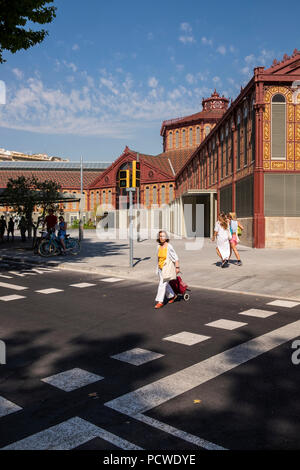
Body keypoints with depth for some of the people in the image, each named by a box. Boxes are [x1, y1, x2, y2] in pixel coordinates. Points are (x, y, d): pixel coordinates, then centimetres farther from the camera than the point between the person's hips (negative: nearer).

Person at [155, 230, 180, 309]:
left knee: (162, 284, -10)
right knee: (165, 284, 18)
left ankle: (160, 302, -5)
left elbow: (176, 257, -13)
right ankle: (172, 296, 39)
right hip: (160, 269, 7)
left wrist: (177, 267, -14)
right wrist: (158, 268, 20)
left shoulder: (169, 247, -15)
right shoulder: (159, 247, 3)